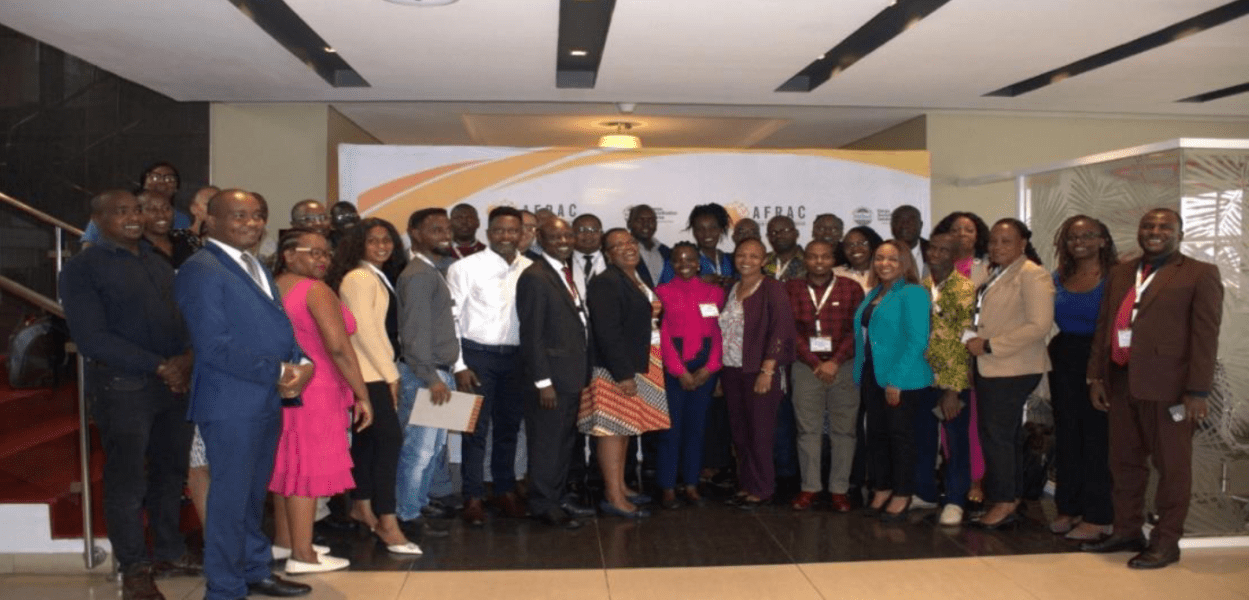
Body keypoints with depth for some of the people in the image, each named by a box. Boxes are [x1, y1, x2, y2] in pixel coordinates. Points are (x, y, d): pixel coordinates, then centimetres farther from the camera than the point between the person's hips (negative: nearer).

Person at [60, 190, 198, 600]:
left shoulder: (159, 265, 14)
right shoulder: (83, 268, -5)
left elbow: (181, 318, 14)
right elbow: (92, 337, -13)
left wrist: (185, 357, -8)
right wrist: (157, 367, -17)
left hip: (173, 382, 6)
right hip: (122, 385, -5)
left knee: (170, 471, 12)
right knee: (127, 480, 3)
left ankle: (170, 553, 26)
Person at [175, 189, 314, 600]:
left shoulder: (254, 266, 15)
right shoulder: (200, 270, -13)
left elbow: (276, 327, 16)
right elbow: (213, 346, -21)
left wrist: (301, 363, -4)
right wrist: (278, 372, -17)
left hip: (267, 398, 9)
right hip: (231, 402, -8)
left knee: (254, 493, 19)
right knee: (231, 496, 2)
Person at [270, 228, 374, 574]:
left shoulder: (272, 288, 10)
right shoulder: (316, 290, -15)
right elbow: (338, 347, -22)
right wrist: (362, 395, -16)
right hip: (313, 391, -9)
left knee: (287, 465, 18)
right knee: (308, 468, -1)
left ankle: (283, 541, 30)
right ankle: (302, 555, 5)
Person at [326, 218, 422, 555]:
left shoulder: (378, 278, 16)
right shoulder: (359, 278, -13)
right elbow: (364, 330, -18)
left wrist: (389, 371, 11)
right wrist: (390, 374, -14)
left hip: (376, 371, 10)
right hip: (367, 372, -10)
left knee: (367, 437, 16)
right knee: (390, 437, -13)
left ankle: (361, 506, 27)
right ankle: (387, 522, -11)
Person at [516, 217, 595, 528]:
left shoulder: (568, 274, 14)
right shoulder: (534, 277, -13)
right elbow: (531, 334, -16)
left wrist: (583, 374, 12)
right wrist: (543, 381, -18)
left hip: (572, 376, 9)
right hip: (551, 377, -9)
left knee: (564, 442, 16)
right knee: (547, 443, 1)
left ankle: (556, 499, 28)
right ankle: (543, 505, 12)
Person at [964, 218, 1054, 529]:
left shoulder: (1032, 275, -12)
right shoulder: (995, 275, 16)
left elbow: (1039, 325, -21)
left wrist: (989, 346, -19)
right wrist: (975, 340, 7)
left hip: (1013, 369, -9)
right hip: (990, 368, 9)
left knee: (997, 434, -6)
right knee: (1006, 435, 14)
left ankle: (1004, 503, 5)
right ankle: (1009, 499, 22)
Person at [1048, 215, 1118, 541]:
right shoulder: (1059, 278, 10)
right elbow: (1045, 319, 15)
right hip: (1063, 360, 5)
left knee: (1097, 437, 1)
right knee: (1066, 435, 11)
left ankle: (1097, 517, 9)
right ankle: (1068, 508, 22)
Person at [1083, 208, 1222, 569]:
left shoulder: (1200, 274, -1)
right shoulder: (1120, 274, 15)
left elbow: (1205, 336, -7)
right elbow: (1103, 327, 15)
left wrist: (1198, 391, -13)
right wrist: (1096, 376, 9)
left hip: (1167, 386, -5)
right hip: (1121, 383, 6)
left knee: (1172, 465, 4)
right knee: (1124, 462, 13)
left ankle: (1166, 541, 14)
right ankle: (1127, 532, 25)